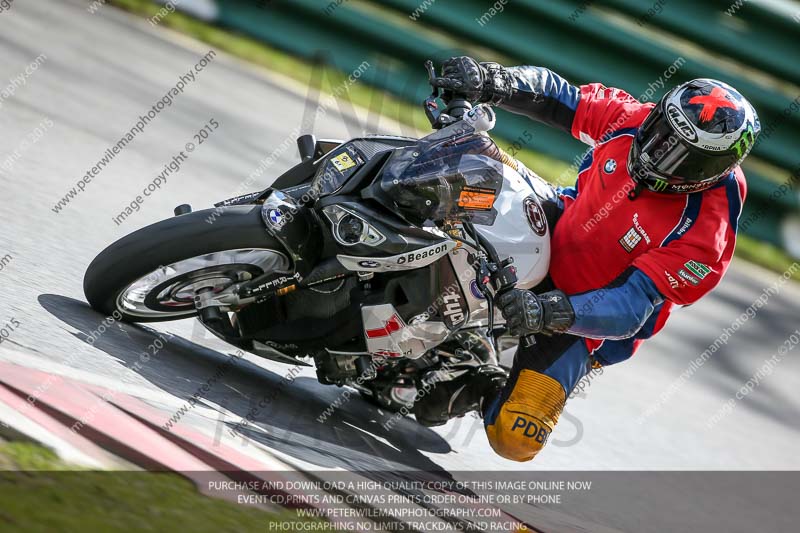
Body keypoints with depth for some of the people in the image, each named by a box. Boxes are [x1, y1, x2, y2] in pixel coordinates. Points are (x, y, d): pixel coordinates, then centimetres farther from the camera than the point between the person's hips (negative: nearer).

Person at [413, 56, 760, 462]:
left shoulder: (703, 234, -31)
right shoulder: (634, 119, -17)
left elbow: (630, 310, -33)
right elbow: (554, 97, -6)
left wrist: (549, 312, -48)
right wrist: (487, 81, -25)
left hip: (587, 321, -5)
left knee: (515, 439, -21)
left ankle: (483, 391, 12)